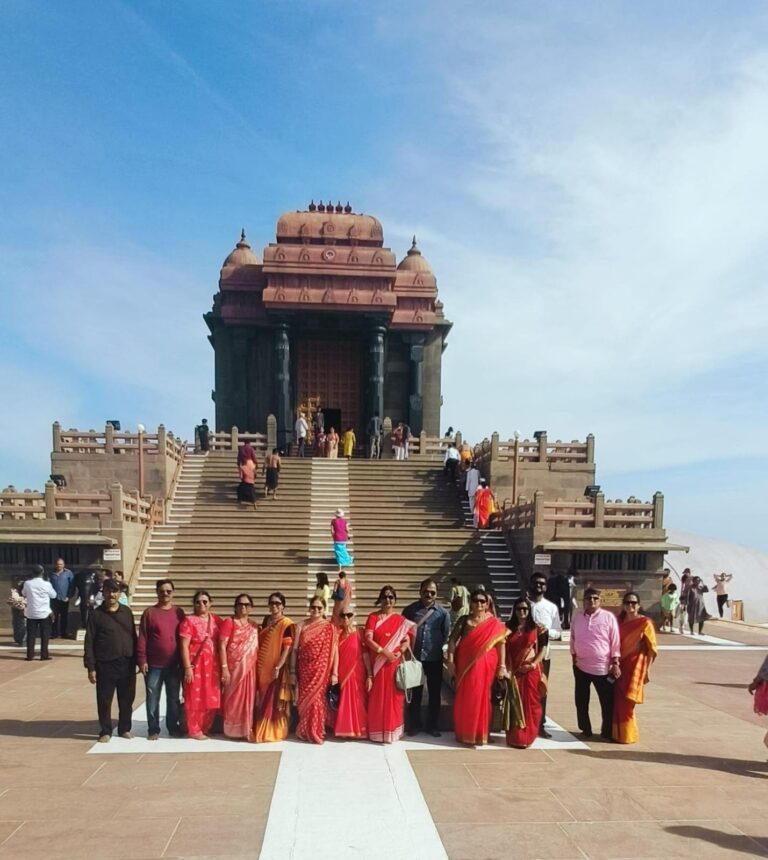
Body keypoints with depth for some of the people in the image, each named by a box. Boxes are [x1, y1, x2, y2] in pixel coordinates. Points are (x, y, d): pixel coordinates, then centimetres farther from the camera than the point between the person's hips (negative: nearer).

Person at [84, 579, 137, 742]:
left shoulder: (127, 612, 7)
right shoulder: (96, 614, -3)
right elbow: (89, 642, -4)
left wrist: (136, 660, 7)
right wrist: (91, 667, -8)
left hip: (127, 664, 3)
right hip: (105, 665, -3)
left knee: (127, 700, 10)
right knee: (104, 701, 5)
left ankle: (125, 728, 25)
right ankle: (105, 731, 19)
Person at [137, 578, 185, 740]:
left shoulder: (179, 612, 5)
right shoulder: (149, 612, -2)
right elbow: (142, 638, -3)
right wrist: (142, 660, -8)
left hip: (174, 665, 2)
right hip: (153, 665, -2)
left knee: (173, 698, 10)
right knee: (152, 698, 5)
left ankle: (173, 728, 21)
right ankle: (153, 730, 16)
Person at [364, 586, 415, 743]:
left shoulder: (401, 620, 8)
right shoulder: (373, 617, 1)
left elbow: (407, 640, 3)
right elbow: (368, 639, -8)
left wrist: (399, 652, -16)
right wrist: (384, 651, -19)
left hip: (394, 663, 1)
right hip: (377, 663, -1)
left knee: (393, 696, 2)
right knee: (377, 697, 1)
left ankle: (392, 731, 12)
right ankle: (377, 731, 10)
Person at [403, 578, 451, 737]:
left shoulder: (442, 612, 1)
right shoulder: (410, 609, 0)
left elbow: (447, 634, 7)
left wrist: (439, 647, 1)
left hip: (434, 658, 1)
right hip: (414, 657, 0)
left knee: (434, 693, 8)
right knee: (415, 693, 10)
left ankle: (432, 726, 21)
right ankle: (414, 725, 21)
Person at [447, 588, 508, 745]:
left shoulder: (494, 623, 3)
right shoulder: (463, 620, 5)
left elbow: (501, 644, 1)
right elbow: (452, 641, -1)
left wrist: (502, 666, -5)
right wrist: (450, 661, -10)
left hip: (485, 666, -1)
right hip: (465, 665, 1)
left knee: (481, 698, 1)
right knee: (464, 699, 3)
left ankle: (480, 733, 13)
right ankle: (464, 733, 14)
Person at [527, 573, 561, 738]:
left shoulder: (552, 607, 2)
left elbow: (558, 633, 4)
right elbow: (512, 628, 5)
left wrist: (546, 630, -16)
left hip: (543, 654, 1)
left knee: (541, 690, 8)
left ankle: (540, 725, 17)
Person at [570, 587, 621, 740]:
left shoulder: (609, 617, -7)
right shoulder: (577, 618, 4)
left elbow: (615, 642, -7)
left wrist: (615, 664, -9)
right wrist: (574, 658, 9)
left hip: (603, 667, -3)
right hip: (581, 666, 3)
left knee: (607, 702, 4)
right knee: (581, 701, 12)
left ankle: (607, 732, 18)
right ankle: (585, 729, 26)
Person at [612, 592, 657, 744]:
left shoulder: (645, 623, -6)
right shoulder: (620, 621, 8)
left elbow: (652, 648, -6)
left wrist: (647, 669, -10)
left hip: (635, 667, -5)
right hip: (620, 666, 5)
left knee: (626, 703, -3)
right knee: (617, 701, 6)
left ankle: (628, 735, 10)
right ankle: (618, 733, 20)